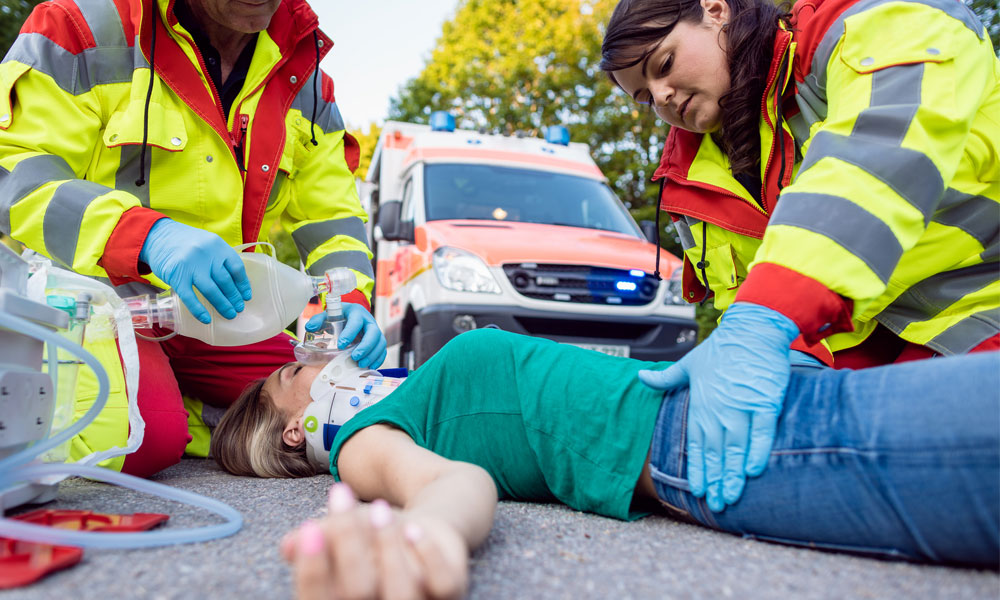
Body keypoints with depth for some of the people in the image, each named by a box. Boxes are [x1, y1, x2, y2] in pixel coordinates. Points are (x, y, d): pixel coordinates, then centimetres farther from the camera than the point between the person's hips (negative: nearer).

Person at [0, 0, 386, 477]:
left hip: (210, 320, 5)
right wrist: (147, 236, -35)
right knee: (140, 438, -30)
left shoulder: (303, 77, 5)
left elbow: (330, 213, 7)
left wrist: (349, 302, -13)